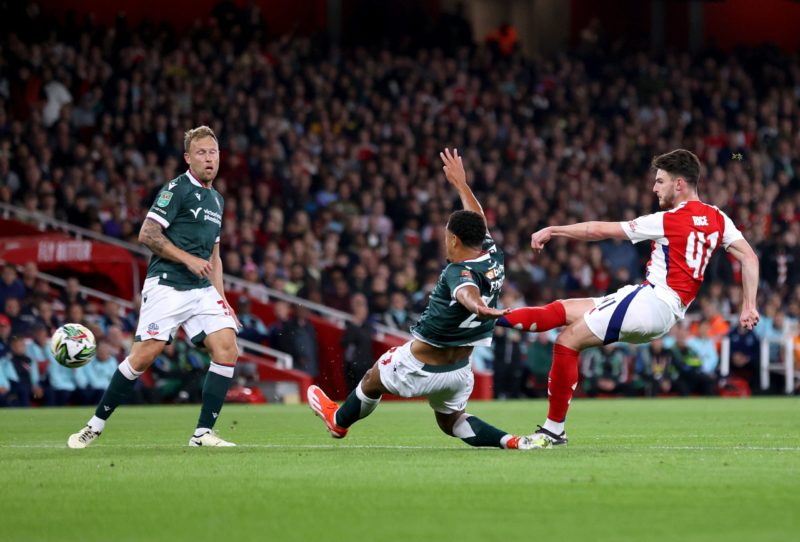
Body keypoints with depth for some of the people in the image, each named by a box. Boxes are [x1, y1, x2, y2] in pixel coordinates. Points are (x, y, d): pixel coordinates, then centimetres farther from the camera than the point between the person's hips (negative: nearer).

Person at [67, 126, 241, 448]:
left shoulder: (216, 200, 20)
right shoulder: (177, 189, -5)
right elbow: (147, 234, -12)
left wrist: (221, 299, 18)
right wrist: (188, 259, -15)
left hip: (201, 289, 7)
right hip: (167, 285, -7)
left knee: (227, 349, -11)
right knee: (144, 355, -13)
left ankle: (203, 433, -7)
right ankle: (96, 425, 2)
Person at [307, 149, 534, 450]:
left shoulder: (458, 272, -29)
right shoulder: (494, 258, -7)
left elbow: (466, 291, -55)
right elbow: (478, 221, 12)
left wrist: (477, 307, -78)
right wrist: (461, 183, 24)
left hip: (418, 365, -6)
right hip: (460, 368, 6)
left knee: (372, 380, 24)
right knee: (452, 422, 23)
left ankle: (339, 420, 49)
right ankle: (511, 442, -1)